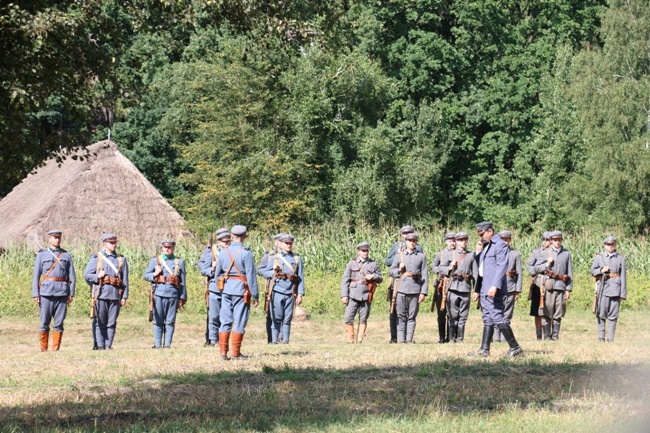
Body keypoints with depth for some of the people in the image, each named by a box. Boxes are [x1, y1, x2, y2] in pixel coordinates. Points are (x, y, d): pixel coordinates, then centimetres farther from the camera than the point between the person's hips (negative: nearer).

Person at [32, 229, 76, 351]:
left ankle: (56, 348, 6)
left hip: (62, 293, 1)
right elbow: (36, 276, 5)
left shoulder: (66, 255, 12)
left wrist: (71, 294, 3)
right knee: (44, 323, -2)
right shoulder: (41, 255, 8)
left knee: (59, 323, 0)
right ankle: (43, 349, 5)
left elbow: (72, 276, 11)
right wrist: (35, 294, -2)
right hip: (46, 293, -1)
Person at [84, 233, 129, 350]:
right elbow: (87, 275, 5)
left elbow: (125, 279, 11)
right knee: (100, 322, 0)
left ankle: (108, 345, 8)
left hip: (115, 295, 2)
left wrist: (124, 296, 6)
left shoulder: (121, 259, 12)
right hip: (101, 295, -2)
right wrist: (98, 276, -14)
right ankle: (100, 345, 4)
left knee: (112, 323, 3)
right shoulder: (96, 258, 7)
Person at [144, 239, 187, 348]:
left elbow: (183, 281, 10)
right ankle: (157, 344, 5)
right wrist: (155, 275, -9)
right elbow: (146, 275, 11)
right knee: (158, 322, 1)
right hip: (159, 294, 0)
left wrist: (182, 298, 6)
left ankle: (167, 344, 5)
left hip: (173, 295, 0)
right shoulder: (155, 260, 10)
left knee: (170, 322, 1)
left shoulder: (179, 262, 10)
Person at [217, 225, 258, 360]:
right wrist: (255, 295, -5)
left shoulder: (223, 252, 5)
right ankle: (236, 353, 4)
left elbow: (218, 273, 13)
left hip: (226, 289, 5)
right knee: (239, 322, 2)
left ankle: (223, 352, 7)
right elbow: (251, 276, -11)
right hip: (241, 289, -5)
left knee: (225, 321, 8)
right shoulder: (246, 253, -11)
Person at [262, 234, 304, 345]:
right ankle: (274, 340, 2)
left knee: (287, 319, 4)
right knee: (276, 318, -2)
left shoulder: (297, 259, 10)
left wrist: (300, 294, 2)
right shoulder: (274, 258, 8)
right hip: (277, 292, -1)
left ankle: (285, 340, 10)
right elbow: (265, 273, 11)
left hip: (290, 294, 1)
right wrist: (274, 273, -10)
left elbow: (301, 278, 8)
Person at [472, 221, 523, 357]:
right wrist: (478, 252, 8)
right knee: (487, 319, 9)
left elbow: (501, 266, -18)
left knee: (497, 317, -12)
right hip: (484, 289, 10)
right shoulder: (485, 246, 19)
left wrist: (495, 286, -26)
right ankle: (484, 349, 10)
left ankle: (515, 347, -9)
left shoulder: (499, 245, -10)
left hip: (493, 290, -10)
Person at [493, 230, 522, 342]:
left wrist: (518, 291, 2)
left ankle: (504, 337, 5)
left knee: (507, 315, 1)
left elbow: (519, 273, 8)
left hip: (510, 287, 0)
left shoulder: (515, 254, 10)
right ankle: (496, 336, -5)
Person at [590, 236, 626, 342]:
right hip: (603, 287, 0)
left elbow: (623, 276, 6)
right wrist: (601, 270, -11)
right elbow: (593, 271, 11)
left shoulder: (620, 258, 8)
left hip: (615, 288, 0)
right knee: (601, 313, -3)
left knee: (613, 315, -1)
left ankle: (610, 338, 2)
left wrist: (623, 293, 1)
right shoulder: (599, 257, 10)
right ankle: (601, 337, 1)